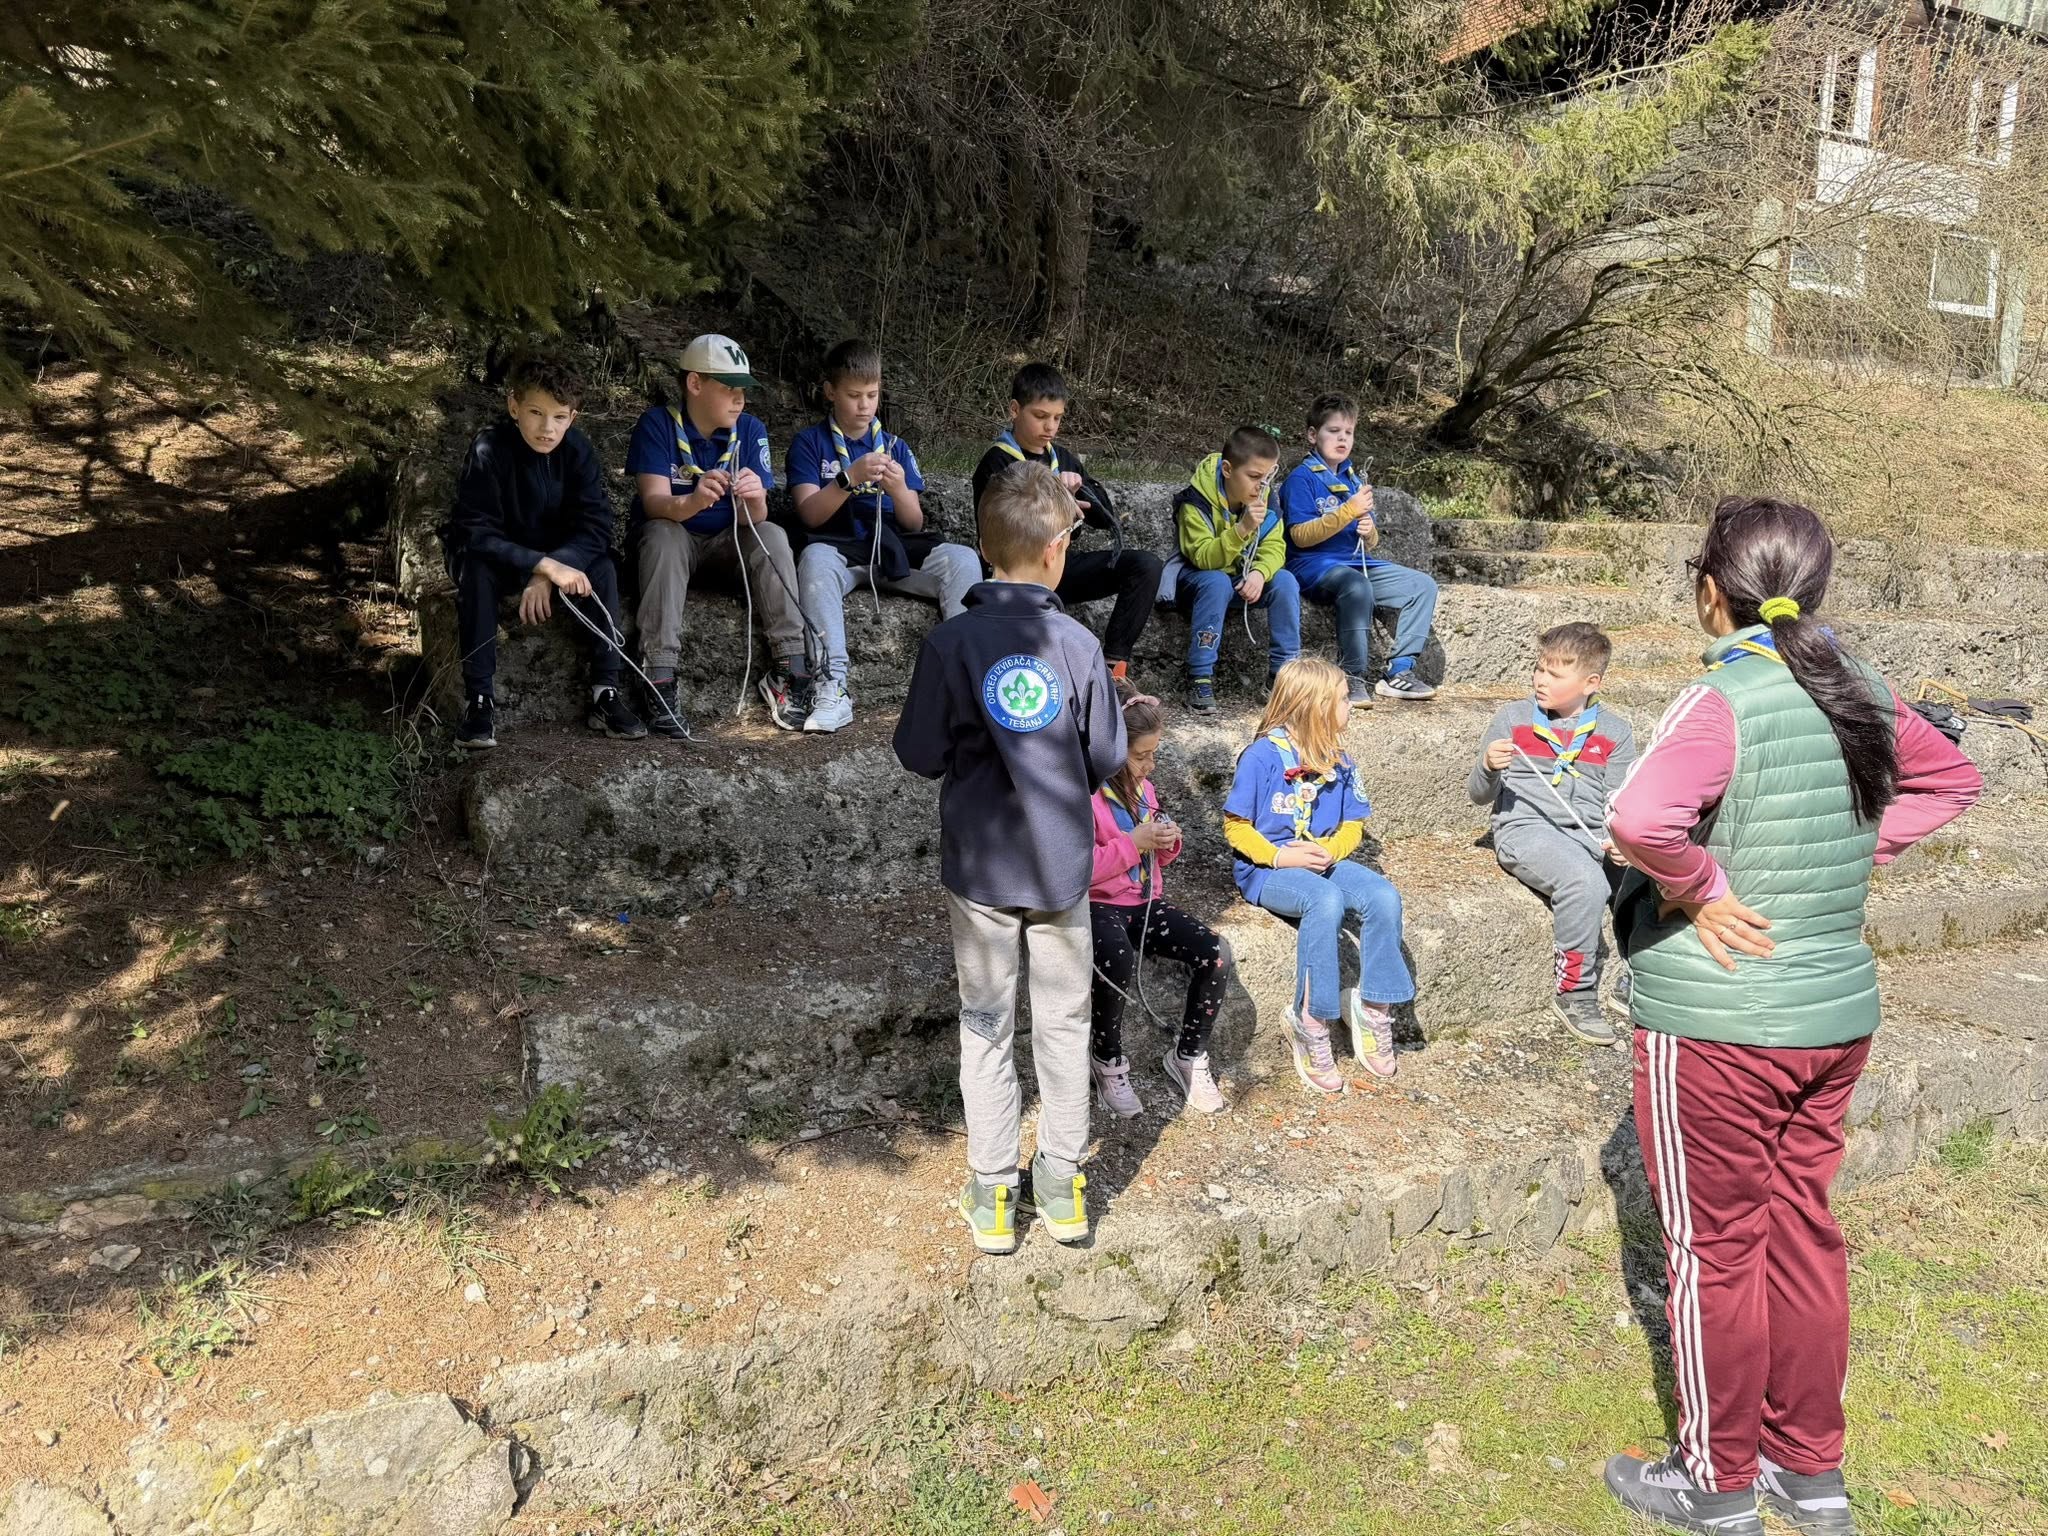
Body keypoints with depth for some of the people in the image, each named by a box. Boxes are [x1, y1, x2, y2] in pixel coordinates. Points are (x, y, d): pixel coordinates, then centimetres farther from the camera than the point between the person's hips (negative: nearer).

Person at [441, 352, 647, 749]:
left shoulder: (577, 449, -16)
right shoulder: (489, 449, -24)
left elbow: (595, 527, -20)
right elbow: (475, 533, -29)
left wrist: (547, 575, -34)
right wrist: (544, 565, -41)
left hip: (558, 555, 3)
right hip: (497, 555, -2)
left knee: (601, 567, -24)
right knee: (475, 571, -33)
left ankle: (605, 690, -23)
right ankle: (478, 698, -29)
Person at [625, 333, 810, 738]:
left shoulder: (750, 429, -6)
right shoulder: (657, 424, -14)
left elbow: (754, 519, -13)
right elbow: (654, 503, -25)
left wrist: (754, 500, -39)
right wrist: (693, 501, -48)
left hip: (727, 542, 2)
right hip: (673, 538, -2)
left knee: (772, 536, -25)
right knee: (662, 534, -34)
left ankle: (790, 667, -30)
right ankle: (660, 677, -39)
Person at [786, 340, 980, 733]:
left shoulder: (895, 447, 16)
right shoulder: (810, 442, 7)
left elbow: (914, 524, 8)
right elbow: (810, 514, -5)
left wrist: (899, 490, -14)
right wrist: (850, 478, -21)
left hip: (894, 552, 3)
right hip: (839, 551, -3)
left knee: (962, 559, -24)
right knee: (815, 557, -38)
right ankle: (833, 687, -43)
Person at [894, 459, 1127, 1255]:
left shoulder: (950, 643, -13)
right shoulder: (1078, 644, -10)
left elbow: (919, 754, -7)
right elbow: (1107, 757, -3)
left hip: (981, 866, 0)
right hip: (1062, 864, 1)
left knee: (986, 1026, 12)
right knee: (1064, 1023, 14)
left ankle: (991, 1195, 19)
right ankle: (1061, 1186, 23)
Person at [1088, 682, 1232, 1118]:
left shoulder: (1141, 786, 10)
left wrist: (1166, 842, -1)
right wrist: (1133, 843, -22)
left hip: (1145, 903, 7)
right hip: (1096, 906, -7)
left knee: (1215, 953, -17)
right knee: (1117, 960, -39)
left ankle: (1188, 1057, 3)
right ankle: (1107, 1061, -11)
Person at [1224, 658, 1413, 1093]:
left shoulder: (1338, 760, 9)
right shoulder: (1263, 756, -9)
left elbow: (1352, 827, 14)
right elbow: (1235, 827, -6)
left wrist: (1330, 852, -8)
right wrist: (1281, 856, -20)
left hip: (1325, 862, 6)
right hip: (1268, 869, -6)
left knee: (1383, 896, -23)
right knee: (1326, 902, -36)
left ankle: (1374, 1009, -9)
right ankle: (1310, 1021, -24)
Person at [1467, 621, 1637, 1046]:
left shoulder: (1615, 733, 13)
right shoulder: (1512, 718, 8)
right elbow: (1479, 795, 10)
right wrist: (1488, 767, -13)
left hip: (1592, 834, 3)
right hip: (1525, 828, -3)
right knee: (1585, 880, -35)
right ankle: (1574, 994, -18)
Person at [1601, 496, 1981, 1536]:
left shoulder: (1723, 703, -20)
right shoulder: (1862, 693, 2)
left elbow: (1639, 818, -39)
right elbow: (1951, 780, 20)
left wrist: (1703, 891, -20)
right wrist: (1850, 855, 9)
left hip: (1715, 1025, -7)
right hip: (1837, 1012, 7)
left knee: (1715, 1248, 9)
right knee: (1804, 1233, 18)